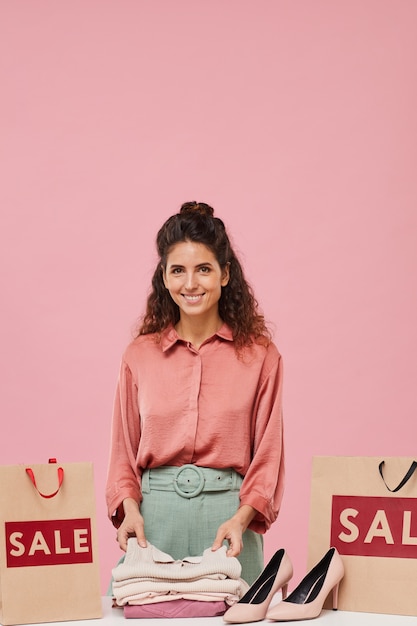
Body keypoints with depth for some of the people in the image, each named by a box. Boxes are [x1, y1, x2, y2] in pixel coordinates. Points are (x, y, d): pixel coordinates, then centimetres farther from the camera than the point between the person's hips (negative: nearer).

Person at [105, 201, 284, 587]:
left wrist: (241, 518, -12)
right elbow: (124, 451, 10)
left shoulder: (260, 355, 3)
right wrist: (130, 508, -7)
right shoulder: (139, 355, 8)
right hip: (154, 515, 1)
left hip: (229, 515, -1)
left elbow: (268, 455, 2)